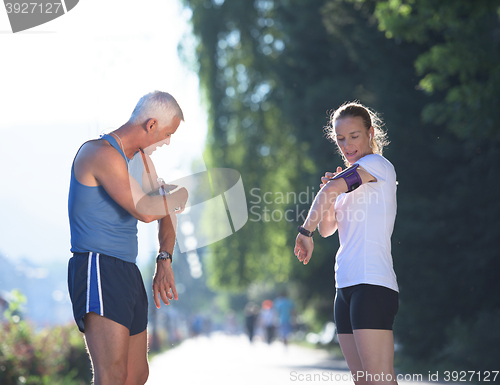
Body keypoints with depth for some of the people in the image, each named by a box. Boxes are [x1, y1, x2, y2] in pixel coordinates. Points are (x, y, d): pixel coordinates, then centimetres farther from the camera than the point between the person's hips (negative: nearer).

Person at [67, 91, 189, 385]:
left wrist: (164, 261, 5)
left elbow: (166, 215, 23)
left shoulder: (140, 159, 20)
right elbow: (144, 210, -21)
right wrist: (184, 196, -2)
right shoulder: (102, 153, -12)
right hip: (98, 269, -10)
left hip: (128, 272, 10)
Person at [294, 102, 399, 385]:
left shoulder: (378, 164, -2)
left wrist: (305, 232, -7)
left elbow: (331, 189, -17)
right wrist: (329, 197, 3)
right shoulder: (354, 180, 24)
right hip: (346, 287, 9)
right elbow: (327, 228, 21)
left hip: (372, 285, -9)